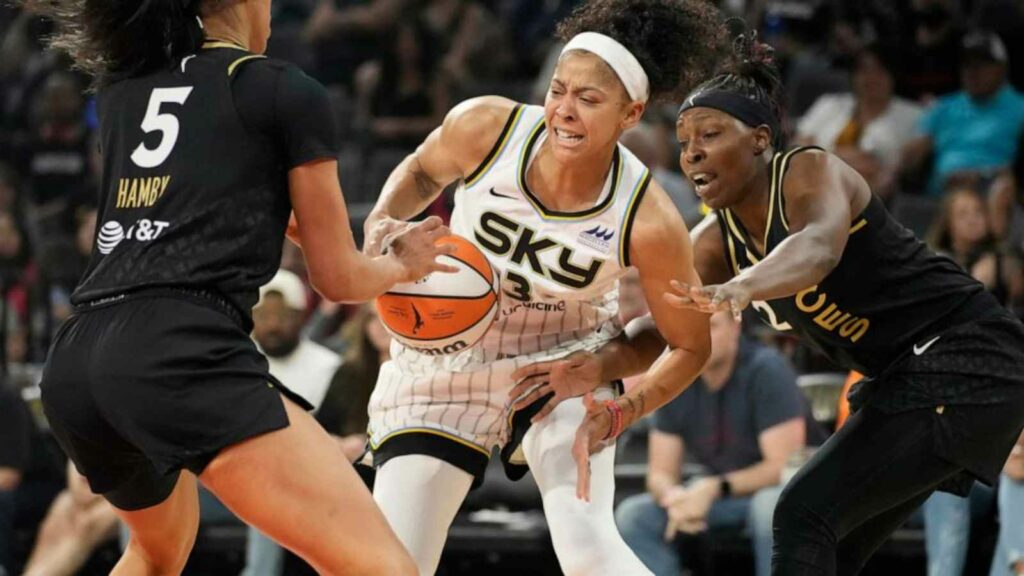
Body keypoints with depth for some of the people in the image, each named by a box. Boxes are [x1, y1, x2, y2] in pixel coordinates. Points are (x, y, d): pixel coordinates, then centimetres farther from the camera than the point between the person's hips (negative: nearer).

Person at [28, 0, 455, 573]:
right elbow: (337, 277, 15)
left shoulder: (121, 90, 24)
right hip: (184, 355, -7)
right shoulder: (290, 94, 8)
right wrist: (403, 264, 36)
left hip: (72, 361, 7)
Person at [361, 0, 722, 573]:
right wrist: (383, 225, -16)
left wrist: (626, 409, -27)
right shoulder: (486, 127, -22)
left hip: (566, 364, -2)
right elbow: (421, 171, 4)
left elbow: (690, 346, -10)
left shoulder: (649, 222, -26)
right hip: (449, 361, 2)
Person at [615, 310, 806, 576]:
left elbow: (783, 465, -24)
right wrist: (673, 496, -26)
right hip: (717, 498, 5)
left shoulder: (766, 371, -19)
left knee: (773, 504, -40)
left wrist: (713, 489, -33)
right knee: (633, 516, -13)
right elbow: (661, 472, -1)